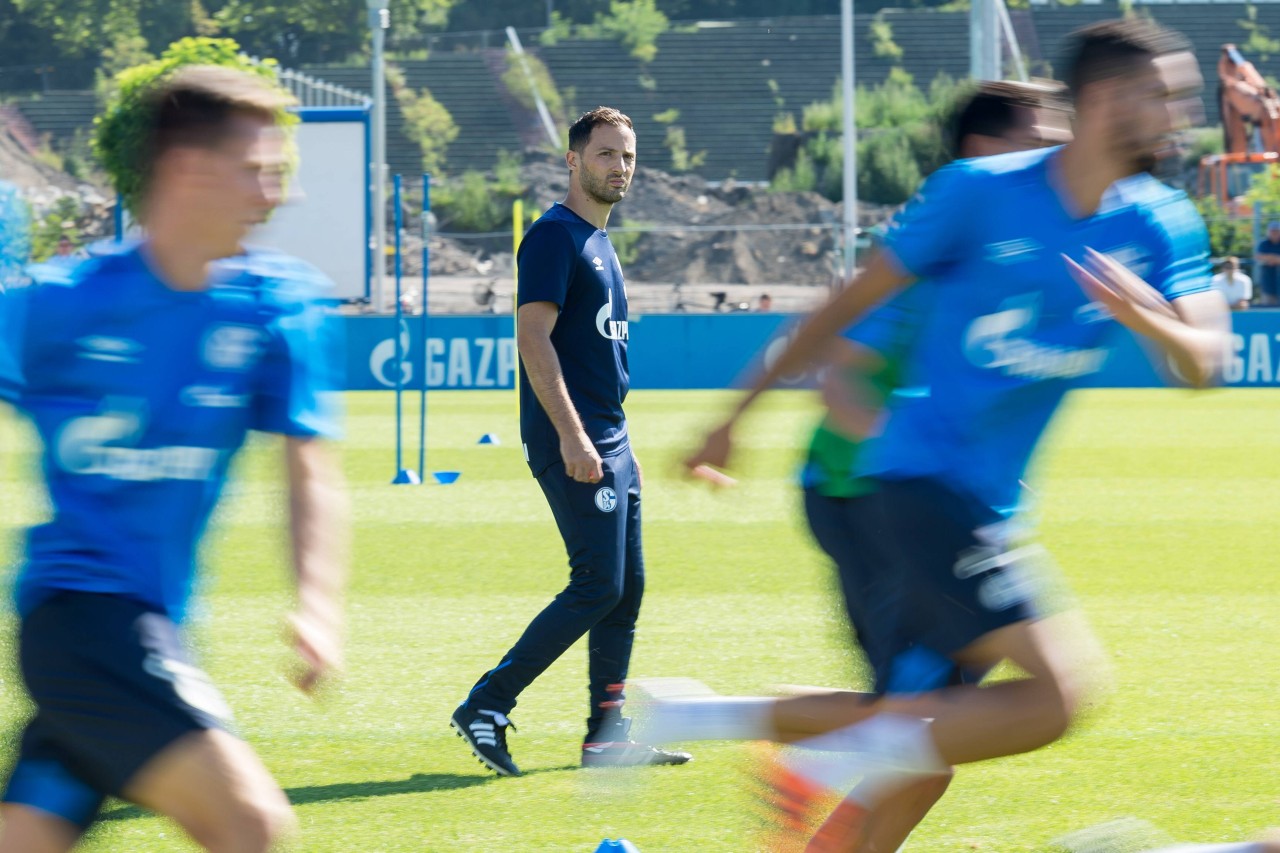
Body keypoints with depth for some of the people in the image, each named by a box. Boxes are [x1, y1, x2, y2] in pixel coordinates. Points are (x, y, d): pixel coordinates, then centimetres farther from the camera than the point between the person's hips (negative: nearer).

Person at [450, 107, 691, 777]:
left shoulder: (598, 242, 19)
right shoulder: (555, 236, -10)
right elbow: (532, 338, -19)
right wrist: (571, 437, -25)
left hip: (609, 439, 10)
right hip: (573, 443, -10)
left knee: (626, 587, 8)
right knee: (598, 586, -12)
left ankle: (608, 738, 13)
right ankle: (486, 707, -7)